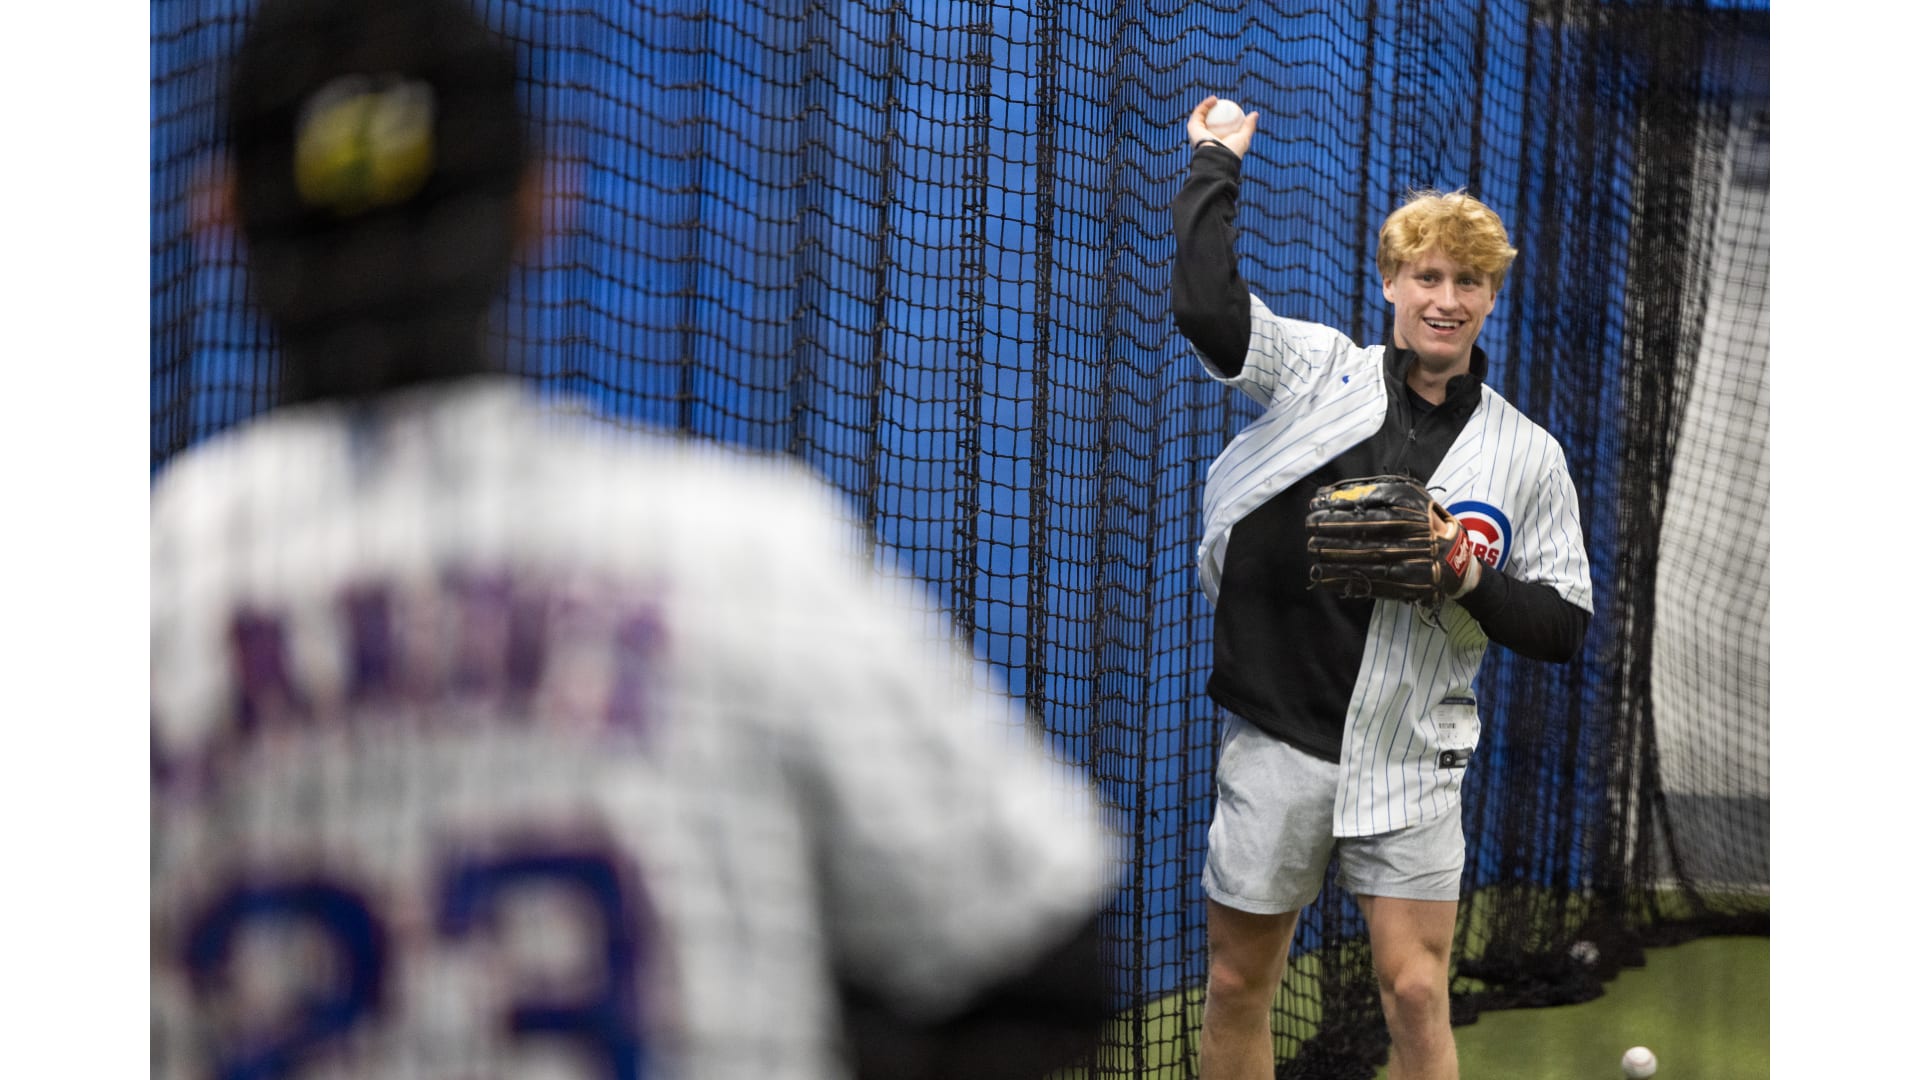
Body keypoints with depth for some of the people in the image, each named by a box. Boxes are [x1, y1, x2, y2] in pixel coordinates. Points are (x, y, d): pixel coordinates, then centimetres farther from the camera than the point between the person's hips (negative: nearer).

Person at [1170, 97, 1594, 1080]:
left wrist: (1472, 582, -13)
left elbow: (1566, 628, 6)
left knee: (1416, 995, -7)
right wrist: (1216, 163, -4)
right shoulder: (1316, 369, 2)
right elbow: (1204, 300, -14)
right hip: (1275, 739, 0)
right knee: (1237, 989, 8)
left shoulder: (1527, 455, 5)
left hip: (1409, 756, 0)